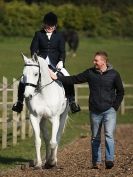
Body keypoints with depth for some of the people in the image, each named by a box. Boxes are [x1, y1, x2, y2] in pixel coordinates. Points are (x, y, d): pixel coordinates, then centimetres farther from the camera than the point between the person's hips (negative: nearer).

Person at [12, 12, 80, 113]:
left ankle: (72, 102, -14)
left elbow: (62, 51, 2)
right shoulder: (38, 34, 7)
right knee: (24, 79, -13)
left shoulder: (59, 36, 7)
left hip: (55, 64, -1)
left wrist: (61, 61, -16)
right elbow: (33, 49, 1)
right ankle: (20, 102, 0)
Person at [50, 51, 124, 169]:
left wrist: (115, 106, -1)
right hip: (95, 111, 3)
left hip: (109, 110, -3)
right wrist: (57, 78, -3)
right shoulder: (90, 73, 2)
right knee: (95, 137, 8)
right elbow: (74, 79, 4)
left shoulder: (114, 74, -2)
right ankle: (96, 162, 16)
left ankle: (110, 160, -19)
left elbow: (120, 92, 6)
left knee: (109, 135, -17)